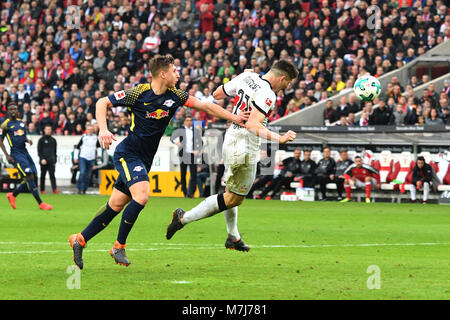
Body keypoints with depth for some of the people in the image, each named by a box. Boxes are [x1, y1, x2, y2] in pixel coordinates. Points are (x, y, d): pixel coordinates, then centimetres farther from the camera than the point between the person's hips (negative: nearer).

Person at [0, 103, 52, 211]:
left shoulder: (21, 123, 16)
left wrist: (27, 140, 3)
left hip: (25, 152, 7)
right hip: (16, 154, -7)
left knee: (34, 177, 4)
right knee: (29, 177, -15)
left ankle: (13, 195, 21)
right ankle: (40, 203, -13)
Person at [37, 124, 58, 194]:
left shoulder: (53, 140, 13)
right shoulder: (41, 140, 2)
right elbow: (39, 151, -3)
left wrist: (54, 159, 11)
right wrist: (42, 159, -14)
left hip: (51, 161, 2)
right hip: (43, 161, -2)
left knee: (52, 175, -9)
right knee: (43, 175, 5)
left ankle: (55, 189, -20)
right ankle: (42, 189, 13)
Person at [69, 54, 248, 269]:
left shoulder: (174, 96, 0)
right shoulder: (138, 93, -16)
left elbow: (204, 105, 5)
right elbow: (102, 103, -9)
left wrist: (233, 117, -2)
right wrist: (103, 130, -23)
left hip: (145, 159, 7)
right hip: (127, 154, -7)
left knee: (116, 205, 7)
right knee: (142, 195, -23)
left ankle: (80, 239, 19)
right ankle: (119, 246, -10)